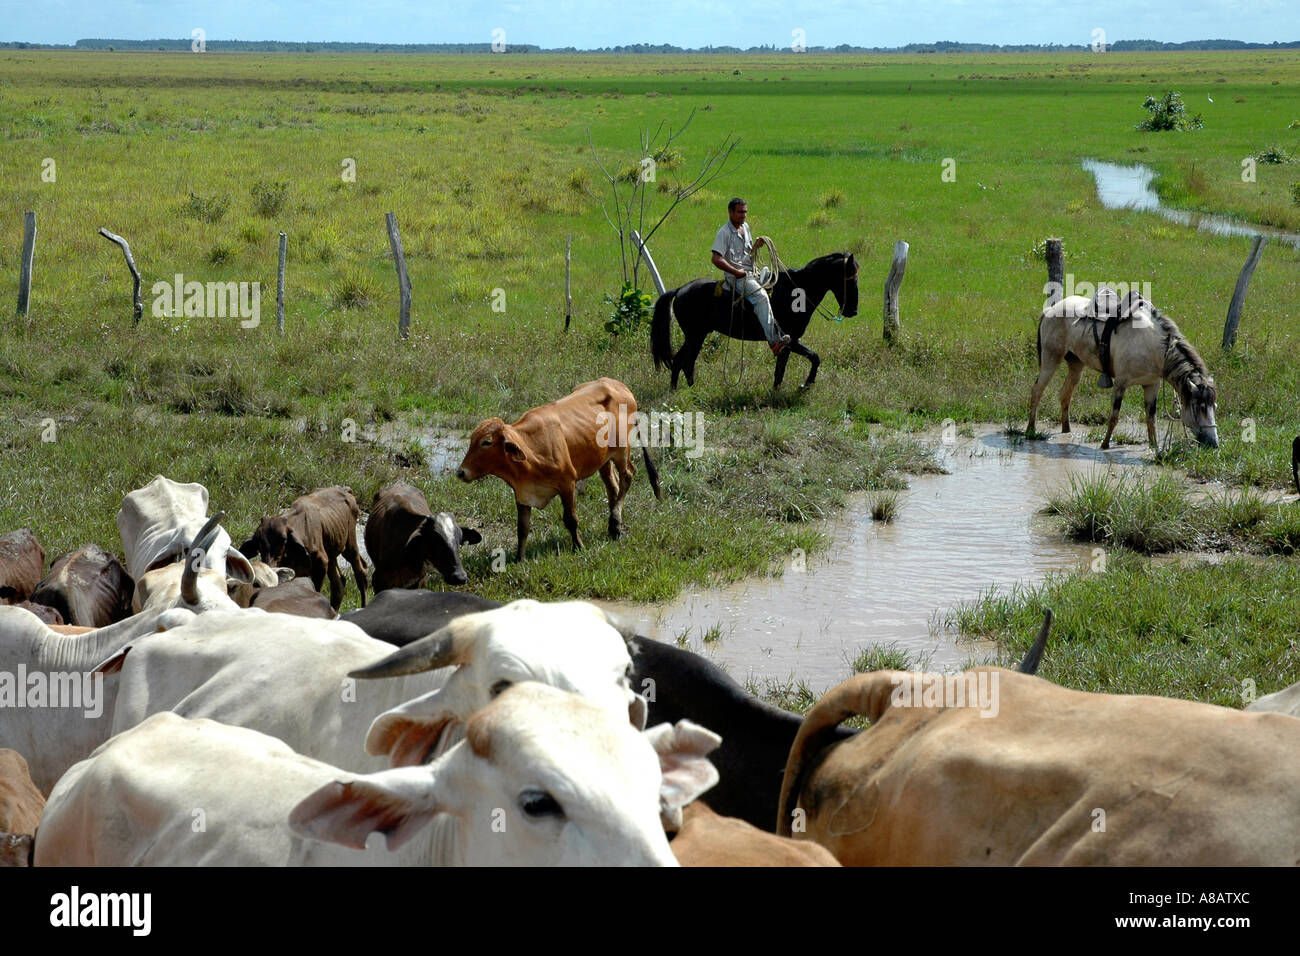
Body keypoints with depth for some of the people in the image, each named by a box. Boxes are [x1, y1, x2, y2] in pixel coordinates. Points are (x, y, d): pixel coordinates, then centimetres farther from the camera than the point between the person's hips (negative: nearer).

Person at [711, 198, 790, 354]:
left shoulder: (745, 227, 15)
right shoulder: (724, 233, -10)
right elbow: (716, 259, -19)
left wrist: (756, 246, 4)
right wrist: (736, 271, -20)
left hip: (751, 272, 9)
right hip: (736, 277, -9)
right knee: (761, 296, -28)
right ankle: (774, 341, -36)